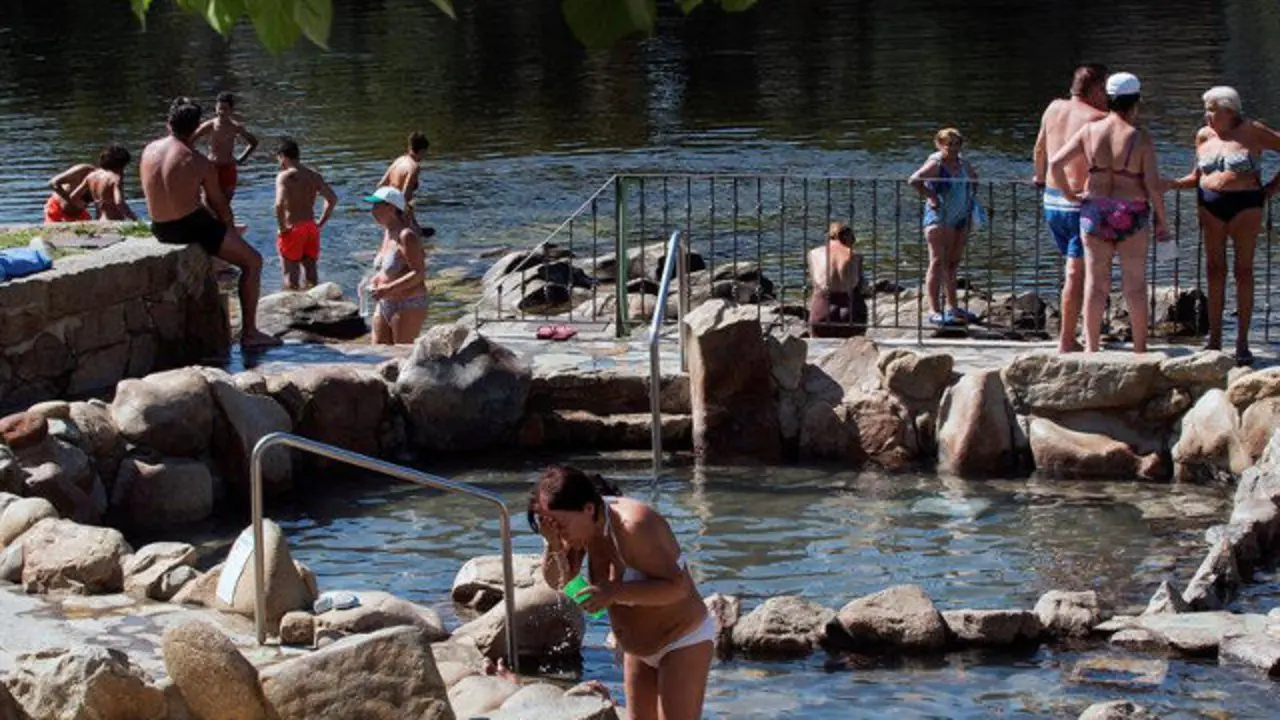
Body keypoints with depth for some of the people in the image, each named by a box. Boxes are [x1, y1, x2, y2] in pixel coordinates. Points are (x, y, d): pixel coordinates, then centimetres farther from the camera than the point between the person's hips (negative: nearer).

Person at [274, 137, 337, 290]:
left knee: (290, 275, 1)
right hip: (311, 229, 6)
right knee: (311, 272, 15)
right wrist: (321, 223, 11)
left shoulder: (284, 176, -13)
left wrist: (282, 228, -15)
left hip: (292, 229, -6)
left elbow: (279, 204, -27)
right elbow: (332, 199, 7)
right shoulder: (314, 176, 6)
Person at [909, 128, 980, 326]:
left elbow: (973, 178, 33)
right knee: (938, 262, -9)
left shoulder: (962, 164, 12)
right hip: (939, 219, -8)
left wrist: (973, 196, 18)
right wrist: (930, 196, -20)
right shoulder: (936, 164, -12)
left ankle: (952, 307, 24)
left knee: (953, 263, 14)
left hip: (960, 220, 8)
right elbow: (914, 180, -26)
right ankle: (934, 310, -10)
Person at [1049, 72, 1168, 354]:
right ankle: (1140, 348, 12)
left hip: (1094, 211, 2)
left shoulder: (1090, 131, -3)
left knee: (1095, 281, 8)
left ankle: (1091, 347, 9)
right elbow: (1153, 186, -12)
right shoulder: (1140, 138, -11)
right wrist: (1161, 222, -1)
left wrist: (1069, 194, 9)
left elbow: (1055, 163, -5)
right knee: (1134, 283, 7)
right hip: (1131, 214, -2)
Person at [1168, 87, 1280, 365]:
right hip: (1211, 205, 4)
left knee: (1244, 270, -2)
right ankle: (1214, 340, 6)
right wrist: (1174, 184, -3)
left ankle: (1242, 343, 0)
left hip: (1246, 206, -4)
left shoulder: (1253, 132, -3)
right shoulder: (1204, 136, 10)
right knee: (1215, 270, 3)